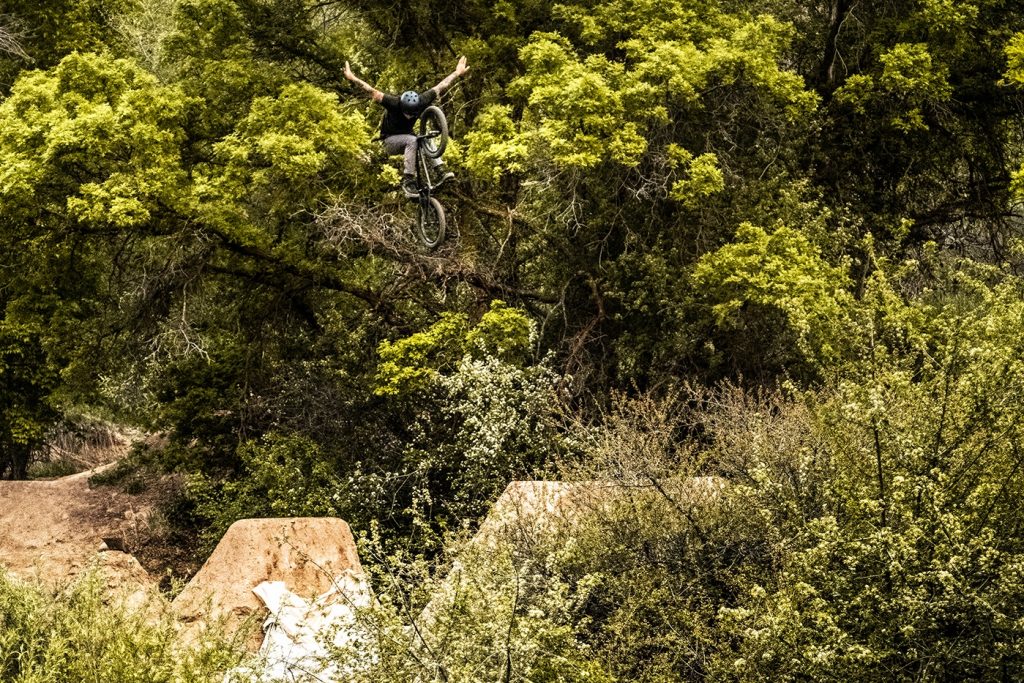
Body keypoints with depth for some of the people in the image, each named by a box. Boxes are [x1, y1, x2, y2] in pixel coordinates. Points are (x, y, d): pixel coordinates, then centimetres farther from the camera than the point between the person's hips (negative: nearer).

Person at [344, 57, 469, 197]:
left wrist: (457, 72, -6)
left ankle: (440, 171, -30)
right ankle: (408, 181, -39)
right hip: (391, 140, -5)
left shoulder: (421, 102, -20)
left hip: (406, 136, 5)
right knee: (412, 141, -34)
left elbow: (441, 86, -13)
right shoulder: (394, 103, -30)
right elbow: (372, 91, -33)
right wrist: (352, 78, -40)